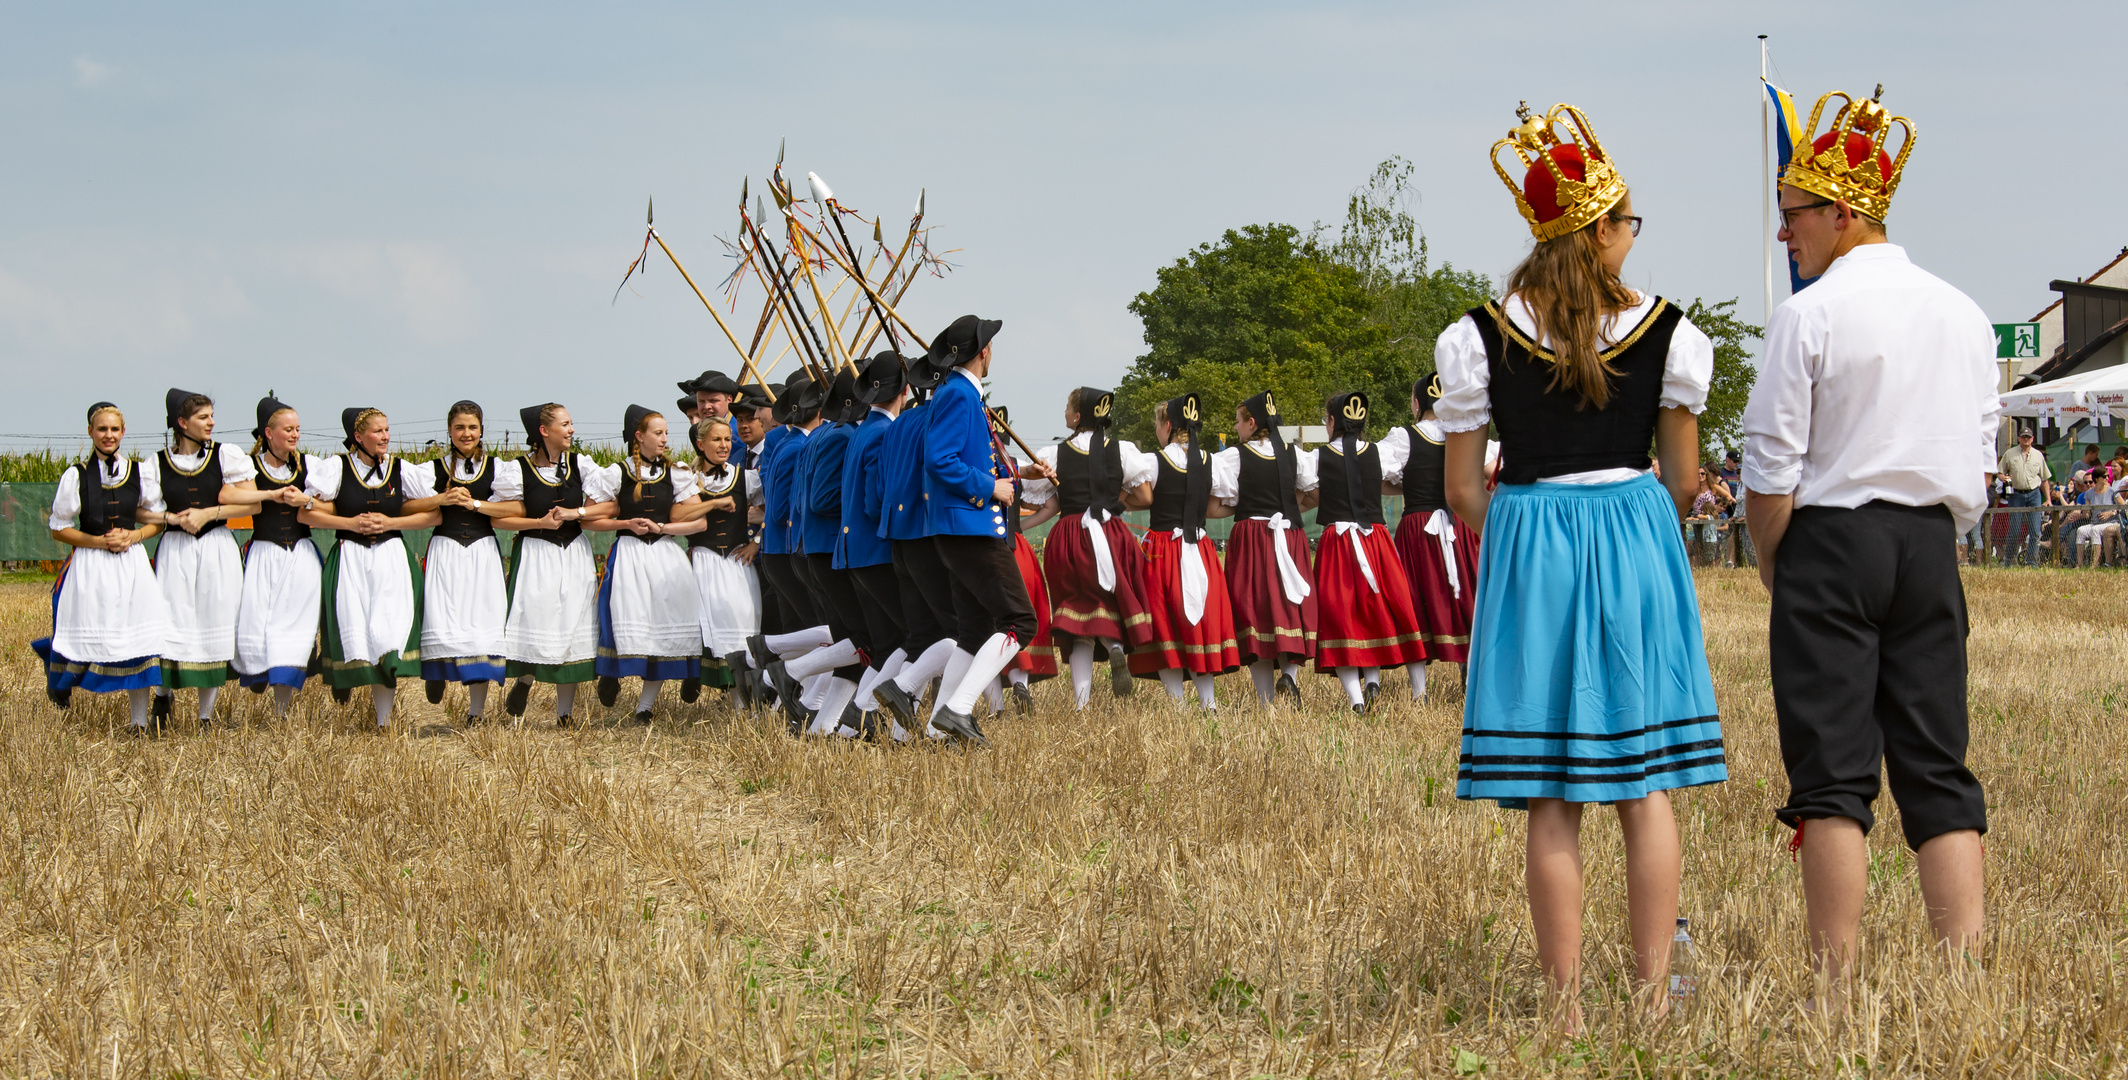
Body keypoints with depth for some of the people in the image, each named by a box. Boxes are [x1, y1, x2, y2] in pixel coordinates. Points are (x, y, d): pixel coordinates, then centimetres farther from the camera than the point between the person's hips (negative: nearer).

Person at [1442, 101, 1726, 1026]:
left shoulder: (1483, 338, -3)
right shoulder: (1664, 331, -2)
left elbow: (1463, 493, -1)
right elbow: (1683, 480, 4)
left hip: (1525, 547, 0)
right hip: (1637, 540, 0)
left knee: (1551, 798, 3)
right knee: (1645, 786, 7)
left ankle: (1566, 1005, 3)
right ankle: (1652, 995, 6)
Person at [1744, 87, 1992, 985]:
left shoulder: (1812, 313, -8)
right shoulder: (1963, 314, 9)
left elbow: (1772, 463, -8)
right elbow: (1980, 448, 11)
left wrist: (1771, 563, 5)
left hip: (1831, 540, -5)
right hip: (1930, 544, 5)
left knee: (1832, 775, -2)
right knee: (1937, 766, 7)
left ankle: (1837, 978, -4)